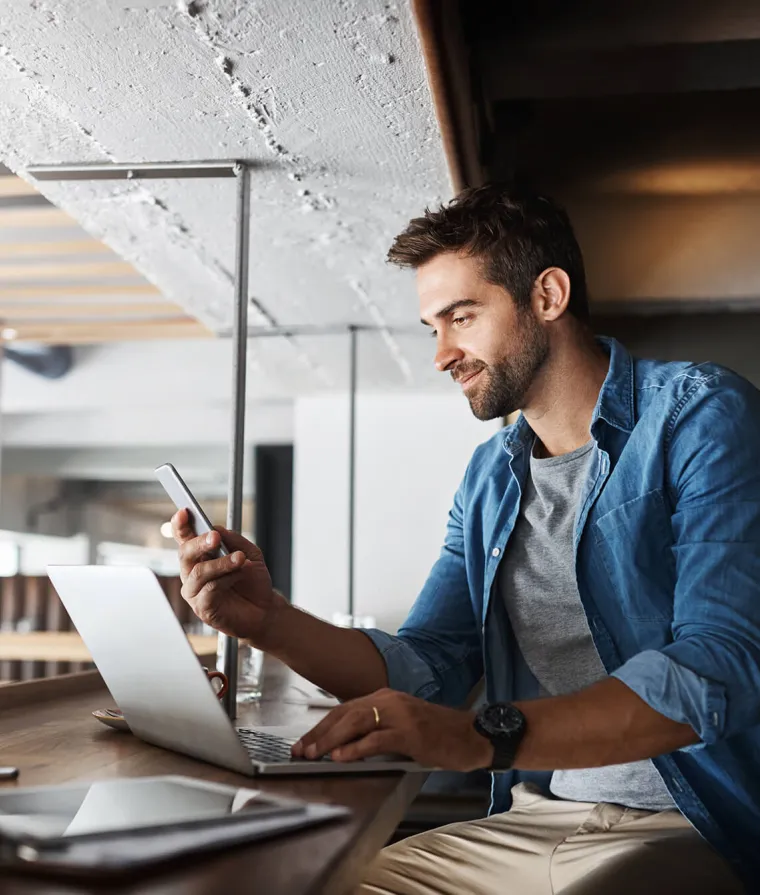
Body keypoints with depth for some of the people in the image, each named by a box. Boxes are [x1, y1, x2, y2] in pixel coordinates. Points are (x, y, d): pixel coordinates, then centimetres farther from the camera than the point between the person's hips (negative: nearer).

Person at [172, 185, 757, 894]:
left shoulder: (699, 417, -9)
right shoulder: (488, 479, 12)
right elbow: (422, 673, 8)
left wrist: (486, 736, -33)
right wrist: (269, 621, -8)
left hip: (692, 829, -5)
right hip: (528, 826, 6)